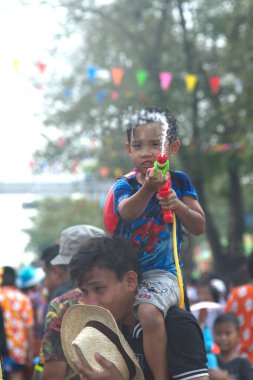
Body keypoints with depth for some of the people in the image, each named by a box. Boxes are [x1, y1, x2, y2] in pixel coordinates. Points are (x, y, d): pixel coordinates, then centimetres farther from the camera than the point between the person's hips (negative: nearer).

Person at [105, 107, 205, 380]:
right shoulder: (124, 185, 1)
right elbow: (127, 212, -22)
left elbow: (199, 227, 2)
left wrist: (179, 206, -17)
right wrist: (148, 188, -41)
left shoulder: (179, 181, 2)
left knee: (149, 311, -31)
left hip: (161, 272, -4)